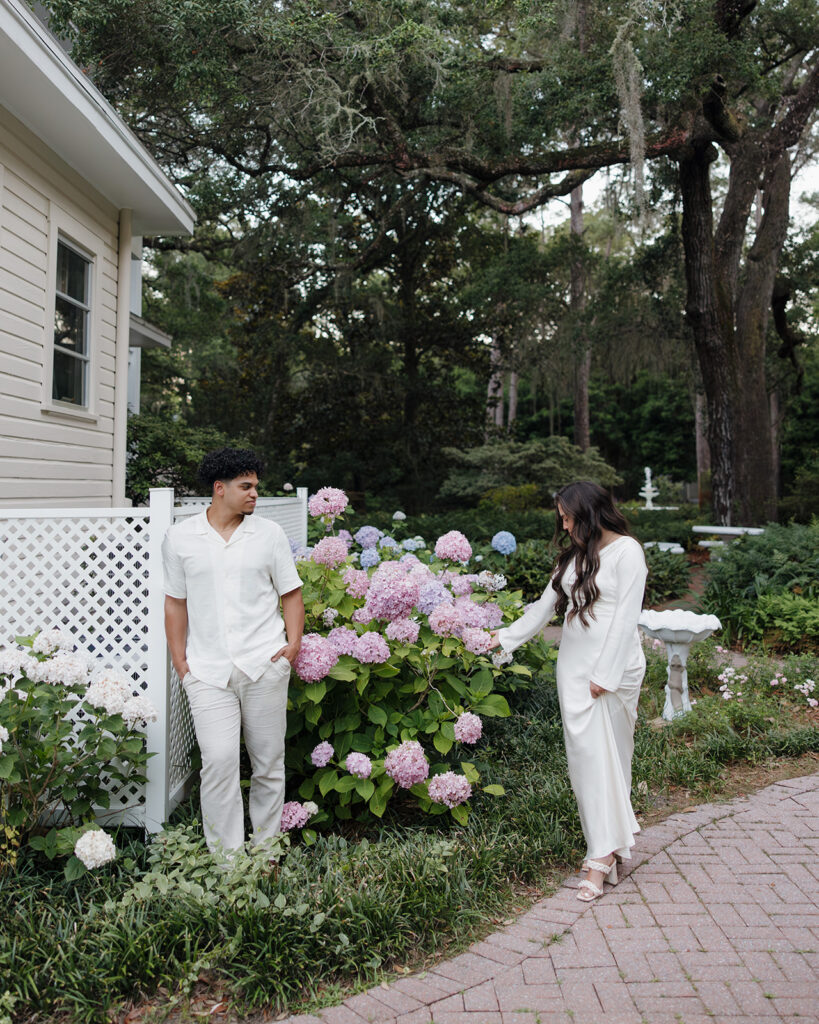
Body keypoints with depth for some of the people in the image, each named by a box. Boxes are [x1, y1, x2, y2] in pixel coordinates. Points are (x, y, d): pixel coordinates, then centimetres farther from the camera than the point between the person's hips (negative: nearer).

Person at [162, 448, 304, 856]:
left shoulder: (269, 534, 7)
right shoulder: (180, 537, 5)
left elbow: (291, 592, 11)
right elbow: (175, 602, 11)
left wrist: (294, 641, -1)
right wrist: (179, 660, 6)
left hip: (265, 666, 1)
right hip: (208, 670, -1)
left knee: (269, 762, 8)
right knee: (218, 760, -11)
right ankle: (224, 859, 2)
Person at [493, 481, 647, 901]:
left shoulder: (626, 551, -6)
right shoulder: (573, 555, 15)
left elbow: (626, 617, -12)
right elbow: (545, 606, 20)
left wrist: (605, 675, -15)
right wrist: (506, 637, 20)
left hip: (612, 665, -6)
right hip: (573, 663, 6)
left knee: (602, 753, -7)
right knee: (582, 753, 3)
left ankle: (603, 854, -2)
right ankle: (606, 848, 11)